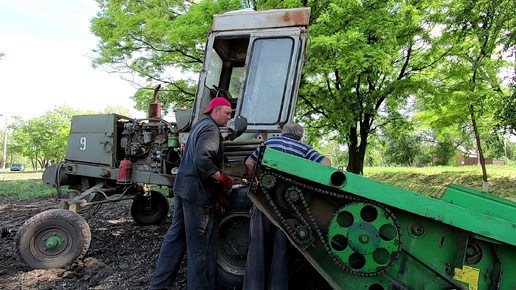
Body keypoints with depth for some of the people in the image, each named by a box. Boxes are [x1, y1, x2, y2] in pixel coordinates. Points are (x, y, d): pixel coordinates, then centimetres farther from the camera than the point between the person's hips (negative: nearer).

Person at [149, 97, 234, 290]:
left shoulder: (201, 125, 19)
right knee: (200, 244, 1)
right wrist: (223, 180, -17)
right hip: (197, 191, -10)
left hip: (184, 187, 10)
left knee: (176, 236, 16)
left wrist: (217, 190, 14)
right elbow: (202, 160, -28)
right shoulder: (211, 128, -13)